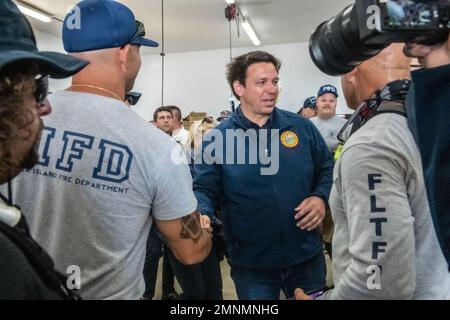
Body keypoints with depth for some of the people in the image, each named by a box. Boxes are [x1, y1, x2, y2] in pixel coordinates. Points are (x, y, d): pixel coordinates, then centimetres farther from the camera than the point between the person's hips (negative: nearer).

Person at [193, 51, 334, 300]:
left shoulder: (302, 127, 0)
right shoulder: (217, 139, -6)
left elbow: (327, 170, 9)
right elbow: (204, 189, -7)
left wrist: (321, 197, -8)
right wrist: (200, 215, -27)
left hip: (307, 256, 3)